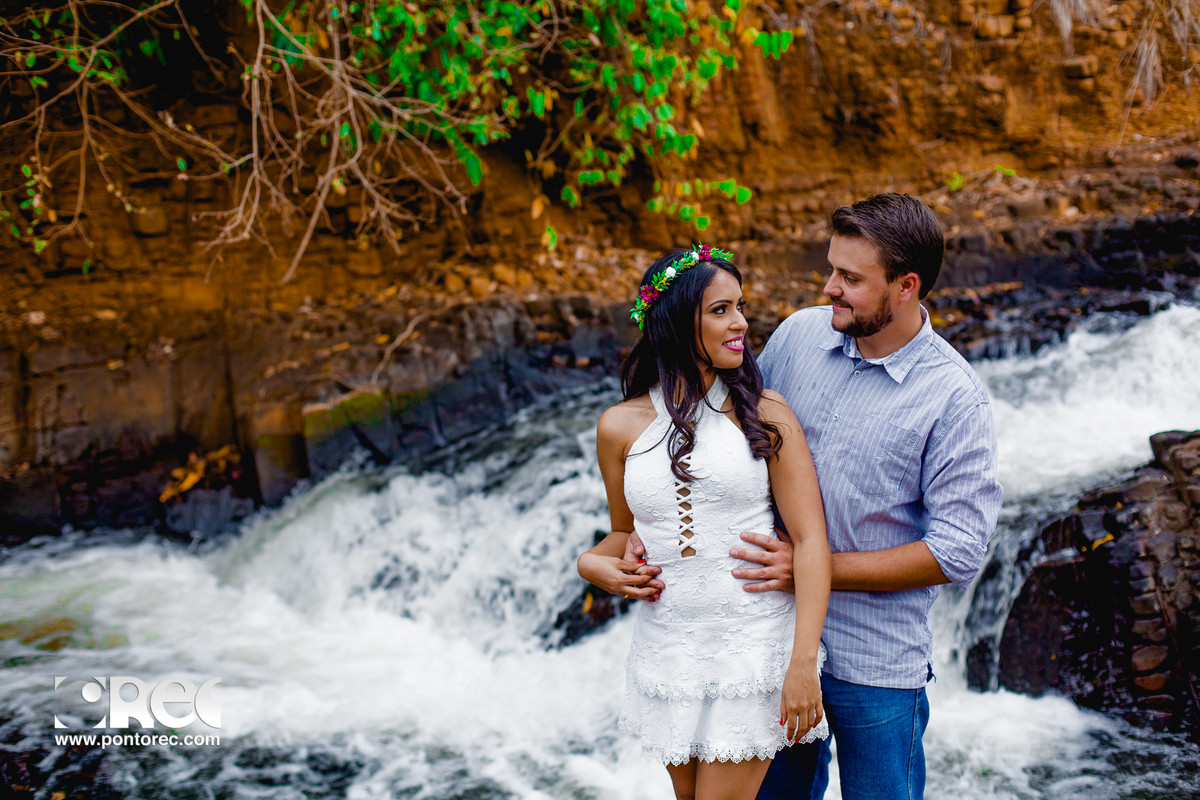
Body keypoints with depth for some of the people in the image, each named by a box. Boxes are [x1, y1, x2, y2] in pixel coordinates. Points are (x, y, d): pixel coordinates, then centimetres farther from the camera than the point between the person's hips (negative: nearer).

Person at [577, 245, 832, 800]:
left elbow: (810, 539, -9)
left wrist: (803, 665, -16)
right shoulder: (621, 427, 1)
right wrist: (594, 563, -7)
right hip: (667, 647, 3)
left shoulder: (764, 414, -5)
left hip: (753, 647, -3)